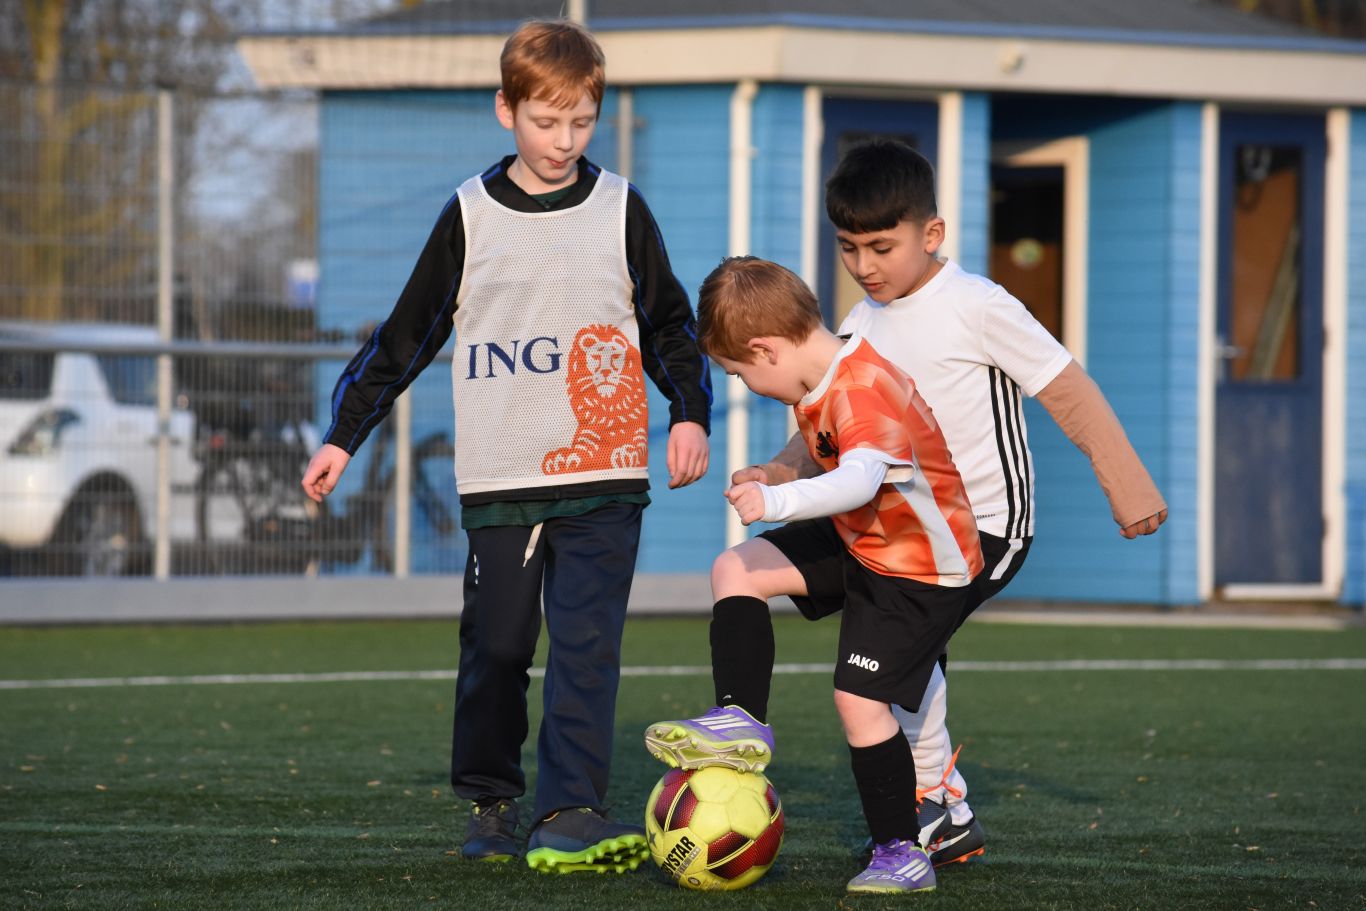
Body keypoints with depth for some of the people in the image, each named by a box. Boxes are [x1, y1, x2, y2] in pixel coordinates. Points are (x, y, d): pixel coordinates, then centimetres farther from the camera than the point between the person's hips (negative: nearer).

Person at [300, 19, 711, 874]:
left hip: (604, 479, -1)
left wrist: (690, 414, 2)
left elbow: (671, 324, 15)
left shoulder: (620, 209, 5)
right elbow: (406, 336, 11)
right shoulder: (471, 216, 5)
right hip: (500, 481, 1)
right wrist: (344, 435, 9)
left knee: (588, 644, -11)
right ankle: (491, 803, 19)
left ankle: (570, 812, -16)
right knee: (496, 648, 4)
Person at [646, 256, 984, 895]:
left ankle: (903, 856, -4)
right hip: (856, 542, 10)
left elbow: (860, 480, -48)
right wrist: (772, 480, 21)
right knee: (735, 571, 2)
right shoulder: (818, 381, 0)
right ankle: (741, 723, 3)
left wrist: (776, 501, -58)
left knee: (860, 700, -14)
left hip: (920, 569, -10)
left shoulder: (863, 390, -30)